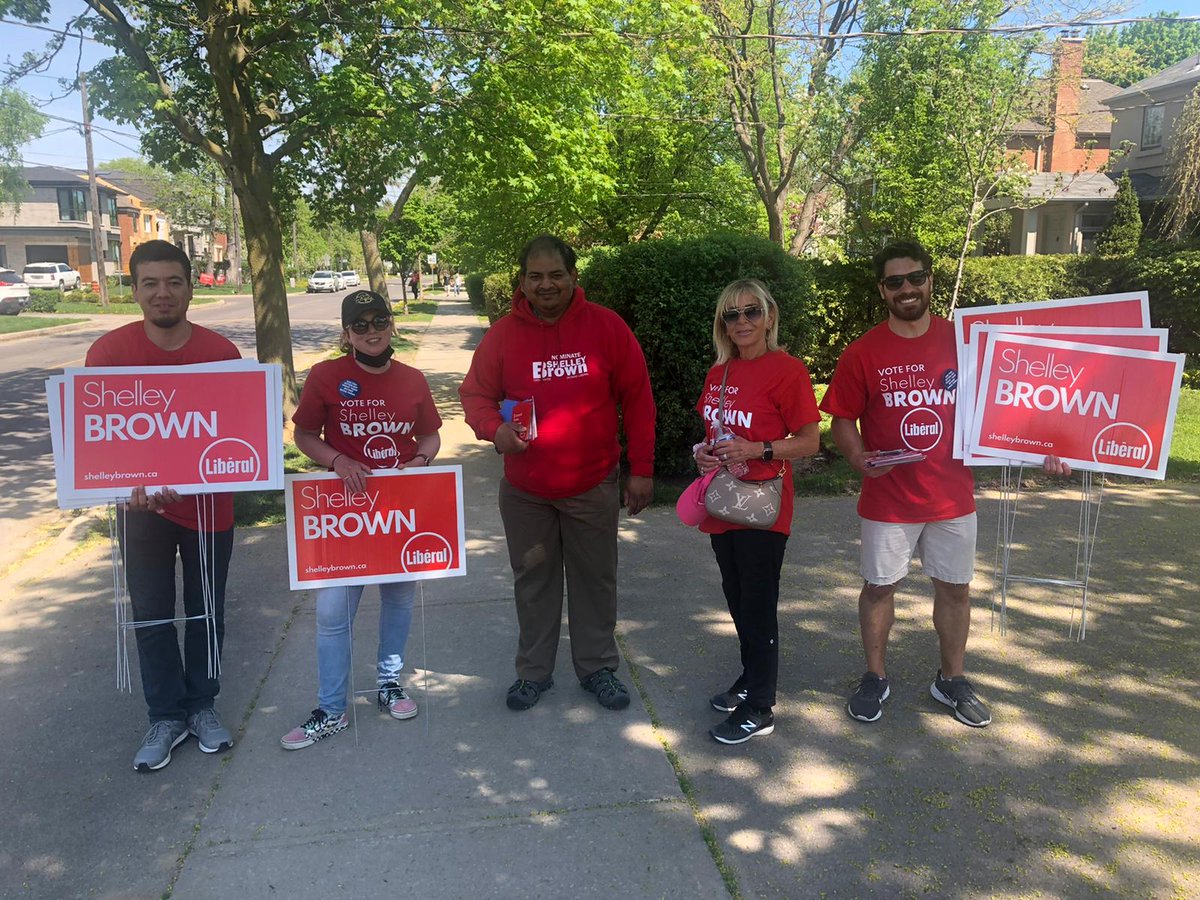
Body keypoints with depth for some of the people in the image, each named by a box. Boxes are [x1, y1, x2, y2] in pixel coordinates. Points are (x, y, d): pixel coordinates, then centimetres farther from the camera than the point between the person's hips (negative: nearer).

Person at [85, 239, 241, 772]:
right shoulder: (109, 351, -8)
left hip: (207, 505, 0)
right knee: (152, 617, 9)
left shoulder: (221, 352, -8)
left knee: (205, 613, 13)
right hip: (141, 509, 0)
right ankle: (165, 717, 26)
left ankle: (202, 706, 32)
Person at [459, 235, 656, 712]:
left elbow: (637, 400, -3)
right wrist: (495, 428, -18)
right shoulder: (503, 333, -3)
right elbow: (475, 394, 4)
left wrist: (641, 469, -5)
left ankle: (597, 667, 32)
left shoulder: (606, 326, -6)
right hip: (524, 489, 1)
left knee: (595, 580, 13)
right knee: (533, 581, 15)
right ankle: (533, 671, 32)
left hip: (593, 486, -1)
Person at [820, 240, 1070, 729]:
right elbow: (842, 421, -2)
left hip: (952, 496, 2)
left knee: (955, 587, 13)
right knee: (879, 587, 10)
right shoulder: (862, 353, -6)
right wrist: (859, 458, -21)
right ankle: (875, 677, 29)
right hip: (887, 500, -2)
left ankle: (951, 679, 32)